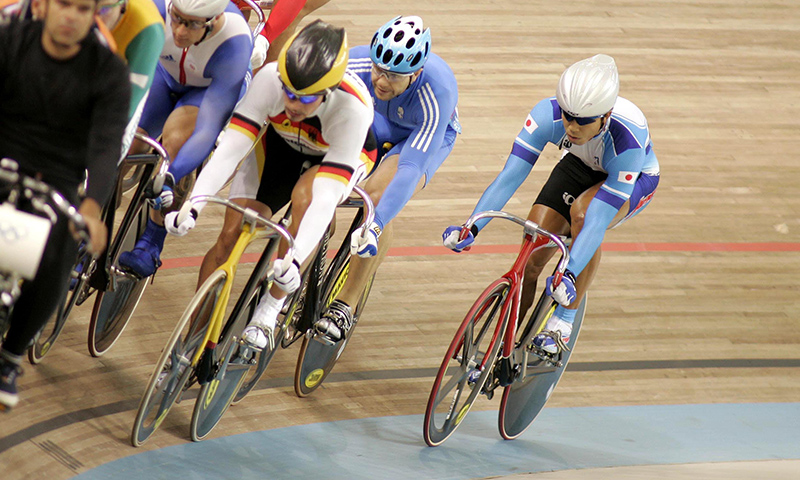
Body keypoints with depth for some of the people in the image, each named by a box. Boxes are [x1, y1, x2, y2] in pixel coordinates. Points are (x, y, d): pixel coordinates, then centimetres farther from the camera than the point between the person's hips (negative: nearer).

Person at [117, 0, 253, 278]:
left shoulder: (234, 46, -39)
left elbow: (209, 130, -41)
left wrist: (169, 178, -52)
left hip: (215, 88, -3)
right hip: (165, 74, 3)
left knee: (176, 137, -32)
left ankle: (151, 246, -19)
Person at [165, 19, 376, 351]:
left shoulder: (353, 108, -41)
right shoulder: (270, 78, -35)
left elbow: (326, 199, -44)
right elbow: (232, 145, -37)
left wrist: (294, 259, -56)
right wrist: (193, 204, -51)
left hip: (345, 154, -3)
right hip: (281, 145, 3)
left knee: (306, 195, -36)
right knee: (231, 234, -11)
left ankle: (269, 314, -22)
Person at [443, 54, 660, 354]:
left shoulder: (627, 140, -41)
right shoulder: (548, 114, -34)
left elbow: (598, 220, -43)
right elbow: (509, 176, -34)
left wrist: (569, 273, -56)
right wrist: (472, 227, -47)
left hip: (635, 179, -3)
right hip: (580, 165, 3)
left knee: (583, 211, -36)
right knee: (530, 258, -13)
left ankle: (564, 321, -20)